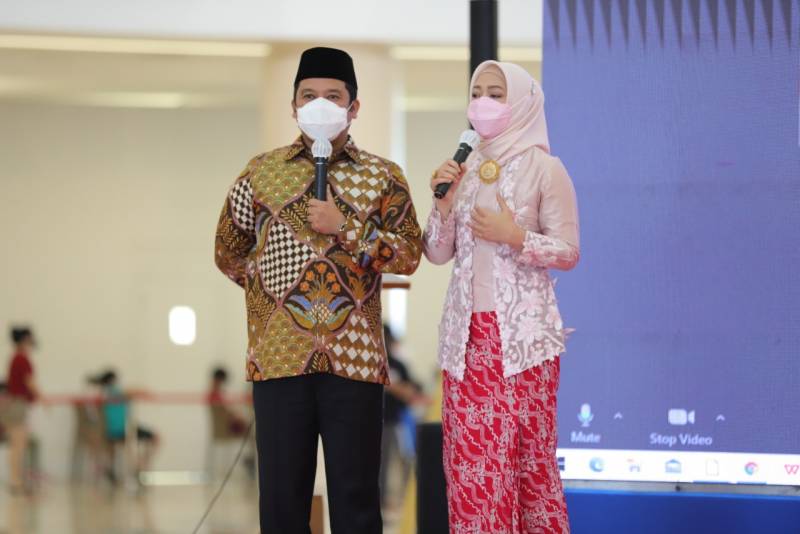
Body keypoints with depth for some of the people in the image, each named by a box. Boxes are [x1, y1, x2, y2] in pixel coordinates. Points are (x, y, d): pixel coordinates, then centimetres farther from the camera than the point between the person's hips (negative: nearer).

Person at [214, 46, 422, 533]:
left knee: (356, 491, 1)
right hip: (280, 354, 1)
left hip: (354, 355, -1)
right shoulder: (262, 172, 10)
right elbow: (229, 253, 18)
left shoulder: (383, 176, 7)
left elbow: (410, 255, -1)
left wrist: (345, 228, -10)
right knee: (282, 490, 3)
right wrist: (273, 283, 10)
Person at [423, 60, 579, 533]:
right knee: (471, 457, 3)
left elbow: (569, 252, -5)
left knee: (528, 454, -2)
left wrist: (515, 236, -18)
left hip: (523, 332, -5)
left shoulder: (544, 168, -4)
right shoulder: (464, 168, 10)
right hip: (467, 333, 5)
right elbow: (438, 253, 9)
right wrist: (445, 202, -6)